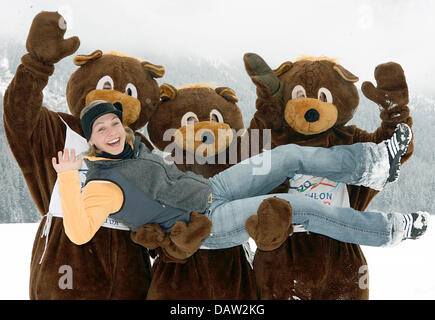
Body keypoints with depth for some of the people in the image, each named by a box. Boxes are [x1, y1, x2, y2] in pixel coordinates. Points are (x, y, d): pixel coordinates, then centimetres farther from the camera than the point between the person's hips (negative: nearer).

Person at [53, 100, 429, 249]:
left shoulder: (132, 147, 7)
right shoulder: (101, 186, -17)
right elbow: (80, 233, -33)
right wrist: (68, 180, -40)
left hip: (210, 188, 9)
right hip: (206, 224, -9)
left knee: (292, 155, 2)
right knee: (302, 208, -15)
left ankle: (376, 163, 14)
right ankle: (390, 229, 1)